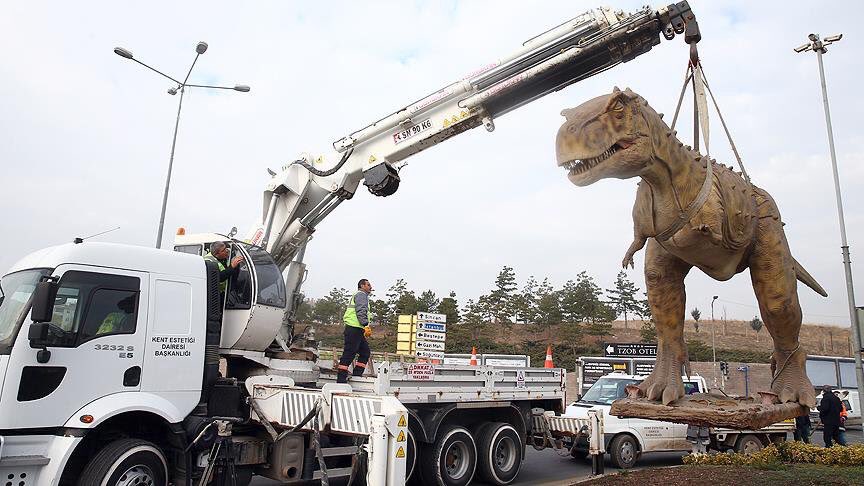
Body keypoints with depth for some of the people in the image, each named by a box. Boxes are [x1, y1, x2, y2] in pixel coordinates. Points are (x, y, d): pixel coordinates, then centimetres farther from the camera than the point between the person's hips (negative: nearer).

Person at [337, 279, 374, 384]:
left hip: (357, 330, 11)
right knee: (349, 354, -10)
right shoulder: (361, 294, -4)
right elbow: (361, 311, -18)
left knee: (365, 352, 11)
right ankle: (341, 380, -9)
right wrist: (366, 325, -23)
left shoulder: (360, 296, 29)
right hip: (354, 329, -11)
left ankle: (357, 376, 12)